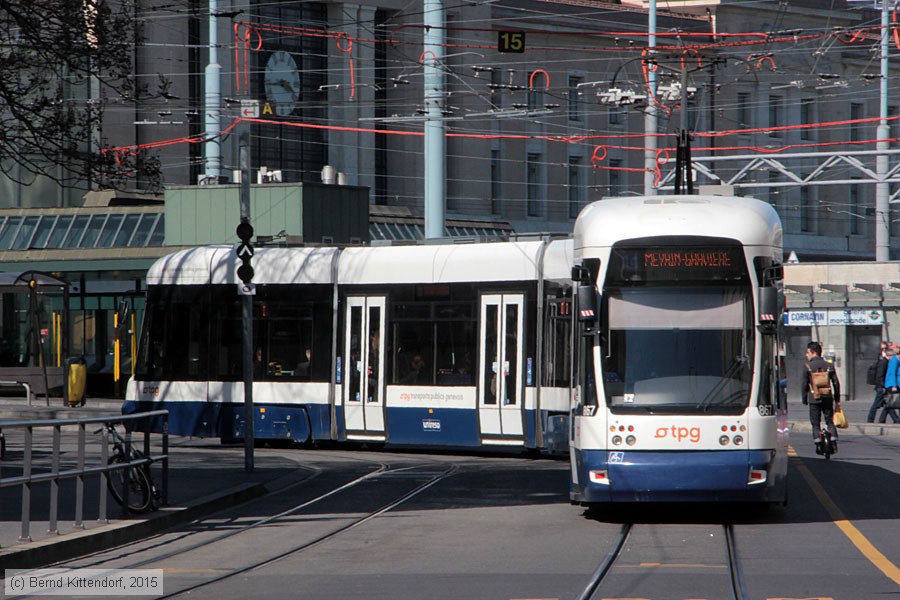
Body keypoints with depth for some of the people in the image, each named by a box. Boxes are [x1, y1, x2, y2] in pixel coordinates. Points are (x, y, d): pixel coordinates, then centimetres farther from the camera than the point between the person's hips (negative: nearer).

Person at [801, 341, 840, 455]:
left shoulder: (807, 366, -4)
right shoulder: (829, 365, 5)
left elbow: (804, 384, -5)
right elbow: (836, 383, 6)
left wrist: (804, 398, 5)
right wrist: (837, 398, 15)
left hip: (814, 398, -3)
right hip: (828, 398, 3)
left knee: (815, 424, 5)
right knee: (830, 421, 10)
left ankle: (818, 445, -1)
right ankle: (833, 444, -1)